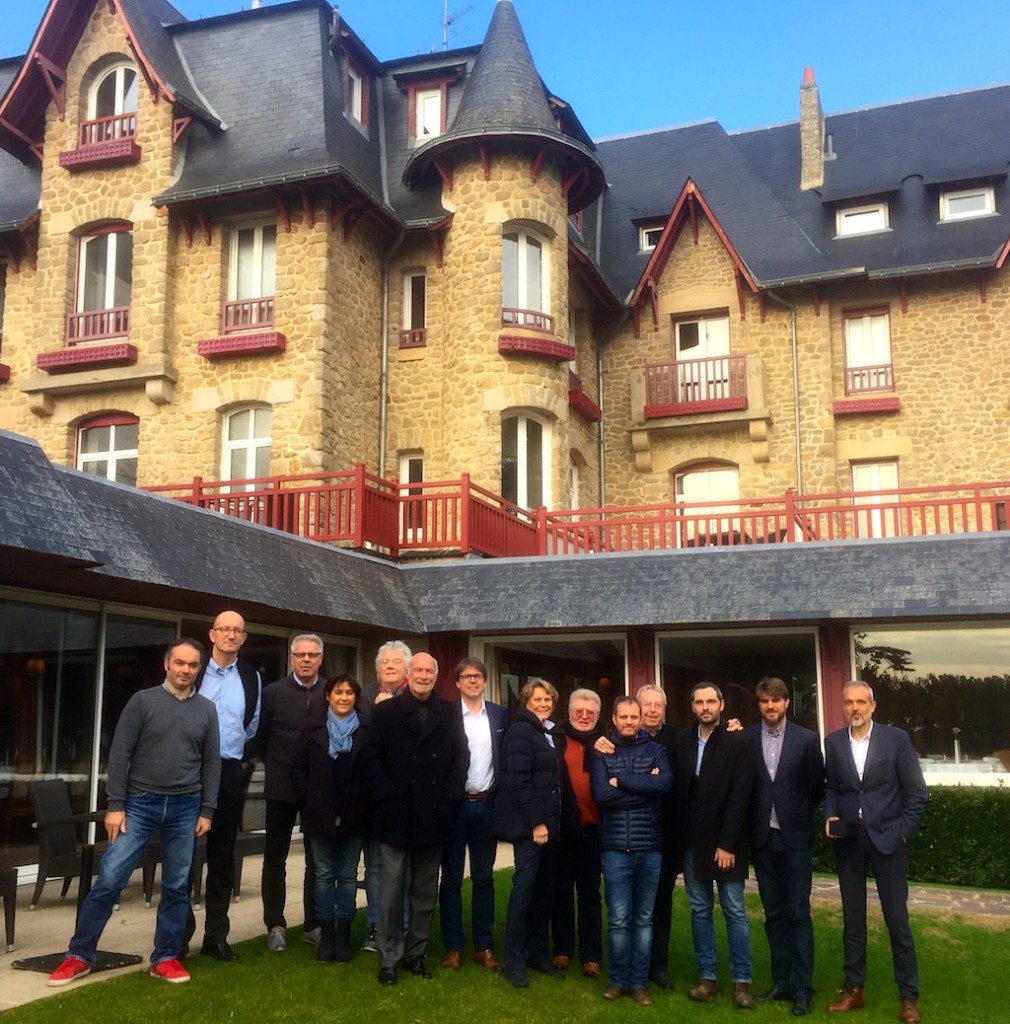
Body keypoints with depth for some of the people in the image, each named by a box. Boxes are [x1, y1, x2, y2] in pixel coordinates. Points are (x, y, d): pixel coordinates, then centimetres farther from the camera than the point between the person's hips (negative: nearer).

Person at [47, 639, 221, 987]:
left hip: (185, 808, 2)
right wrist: (115, 805, -9)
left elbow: (212, 764, 9)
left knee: (177, 886, 6)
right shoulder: (143, 701, -2)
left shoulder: (207, 710, 6)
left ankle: (165, 957, 18)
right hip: (140, 803, -2)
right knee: (109, 879, -4)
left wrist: (206, 811, 5)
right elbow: (120, 755, -4)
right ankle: (80, 955, 10)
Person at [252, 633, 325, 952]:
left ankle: (313, 924, 20)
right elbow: (260, 739, 3)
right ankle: (275, 925, 18)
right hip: (282, 788, 0)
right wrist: (278, 767, 2)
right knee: (275, 857, 7)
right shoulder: (273, 693, -2)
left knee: (318, 859, 9)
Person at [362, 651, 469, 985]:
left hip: (434, 816, 3)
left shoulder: (449, 713, 7)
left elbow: (461, 756, 6)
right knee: (392, 891, 3)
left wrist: (451, 796, -4)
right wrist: (386, 796, -11)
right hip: (396, 816, -2)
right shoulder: (386, 711, 1)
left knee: (425, 892, 11)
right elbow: (373, 758, -3)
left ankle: (416, 954, 23)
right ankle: (388, 959, 12)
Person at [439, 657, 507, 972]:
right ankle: (453, 947, 14)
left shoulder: (500, 714, 5)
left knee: (484, 877, 9)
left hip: (487, 805, 2)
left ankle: (484, 946, 17)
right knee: (451, 877, 6)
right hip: (455, 805, -2)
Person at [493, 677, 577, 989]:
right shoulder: (520, 732, -9)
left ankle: (537, 952, 21)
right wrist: (536, 822, -19)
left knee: (546, 887, 10)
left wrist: (562, 821, 8)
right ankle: (514, 961, 0)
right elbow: (518, 781, -16)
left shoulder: (554, 734, 15)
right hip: (529, 824, -7)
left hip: (552, 823, 7)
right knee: (525, 886, -7)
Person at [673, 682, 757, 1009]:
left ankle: (741, 981, 8)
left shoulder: (739, 742, -6)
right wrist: (679, 837, -2)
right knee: (700, 911, 9)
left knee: (735, 912, 1)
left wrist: (727, 844, -14)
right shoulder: (681, 741, 6)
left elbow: (739, 797, -10)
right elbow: (677, 790, 6)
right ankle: (707, 977, 17)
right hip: (691, 841, 4)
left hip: (725, 841, -4)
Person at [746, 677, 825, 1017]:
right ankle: (781, 981, 19)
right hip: (762, 839, 2)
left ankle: (802, 988, 7)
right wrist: (755, 817, 0)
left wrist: (798, 813, 4)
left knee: (798, 913, 1)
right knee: (773, 914, 10)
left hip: (795, 838, -2)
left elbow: (817, 786, 3)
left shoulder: (806, 739, -3)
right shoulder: (746, 739, -1)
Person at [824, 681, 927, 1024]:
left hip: (887, 839, -2)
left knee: (897, 920, 1)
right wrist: (830, 816, -6)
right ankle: (853, 990, 21)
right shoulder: (832, 742, 4)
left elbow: (916, 791, -2)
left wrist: (904, 832, -6)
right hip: (848, 840, 3)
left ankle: (909, 997, 13)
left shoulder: (896, 738, -3)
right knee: (852, 919, 10)